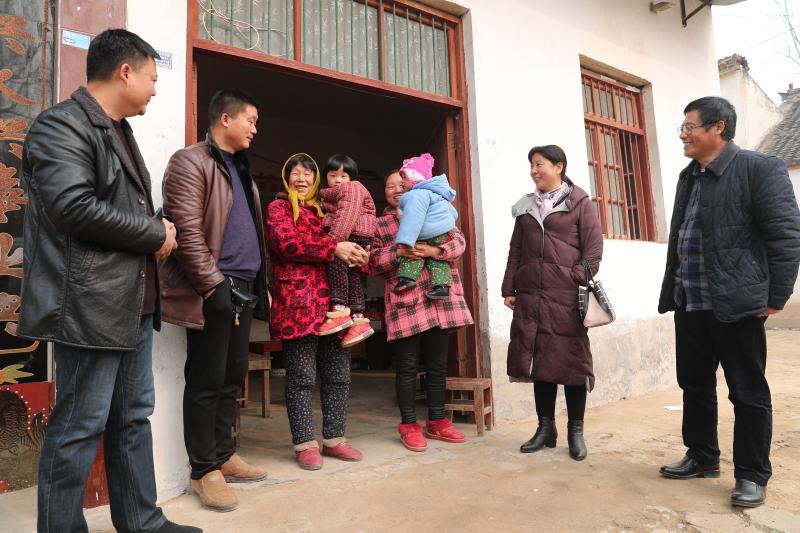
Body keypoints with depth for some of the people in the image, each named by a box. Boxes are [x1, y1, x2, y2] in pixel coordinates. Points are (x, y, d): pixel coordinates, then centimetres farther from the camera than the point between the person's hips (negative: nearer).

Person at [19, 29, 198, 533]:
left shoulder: (119, 131, 19)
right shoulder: (62, 126, -9)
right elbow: (73, 206, -23)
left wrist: (158, 231, 5)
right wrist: (156, 231, -12)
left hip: (134, 302, 10)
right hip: (91, 304, -9)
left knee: (134, 419, 15)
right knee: (80, 429, 1)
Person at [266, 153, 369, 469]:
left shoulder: (324, 211, 26)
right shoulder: (278, 208, 8)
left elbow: (344, 243, 29)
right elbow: (285, 242, -10)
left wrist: (357, 255, 4)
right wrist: (334, 247, -15)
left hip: (332, 301, 6)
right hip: (298, 302, -5)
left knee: (338, 375, 7)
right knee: (302, 377, -2)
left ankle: (334, 438, 19)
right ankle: (304, 443, 9)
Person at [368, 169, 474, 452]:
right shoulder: (380, 224, 10)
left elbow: (458, 240, 3)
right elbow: (372, 262, 1)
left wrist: (435, 250, -15)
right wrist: (398, 253, -15)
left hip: (439, 299, 3)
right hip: (403, 302, -2)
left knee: (437, 365, 10)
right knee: (407, 367, 3)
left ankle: (437, 421, 25)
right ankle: (409, 425, 18)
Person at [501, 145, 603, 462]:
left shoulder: (579, 202, 4)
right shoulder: (525, 207, 17)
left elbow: (593, 248, -2)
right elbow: (515, 251, 16)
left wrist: (578, 281, -13)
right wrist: (508, 289, 10)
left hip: (566, 296, -4)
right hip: (530, 295, 4)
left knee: (571, 359, 1)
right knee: (538, 359, 6)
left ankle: (575, 431, 13)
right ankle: (546, 427, 18)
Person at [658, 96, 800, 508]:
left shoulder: (760, 168, -7)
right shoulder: (688, 177, 15)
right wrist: (673, 290, 13)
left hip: (735, 302, -7)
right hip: (689, 303, 7)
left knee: (748, 392, 5)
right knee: (694, 385, 15)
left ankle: (752, 475, 19)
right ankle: (702, 457, 31)